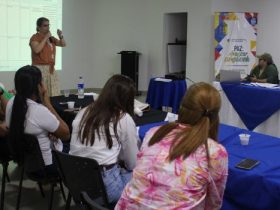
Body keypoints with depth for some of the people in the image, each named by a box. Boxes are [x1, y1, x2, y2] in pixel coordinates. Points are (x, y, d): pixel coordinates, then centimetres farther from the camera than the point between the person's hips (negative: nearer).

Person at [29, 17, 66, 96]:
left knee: (55, 95, 4)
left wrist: (61, 36, -2)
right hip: (40, 69, -7)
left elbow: (63, 44, 17)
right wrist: (45, 38, -15)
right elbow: (37, 50, -19)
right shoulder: (35, 37, -2)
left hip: (51, 69, 7)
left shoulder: (51, 38, 16)